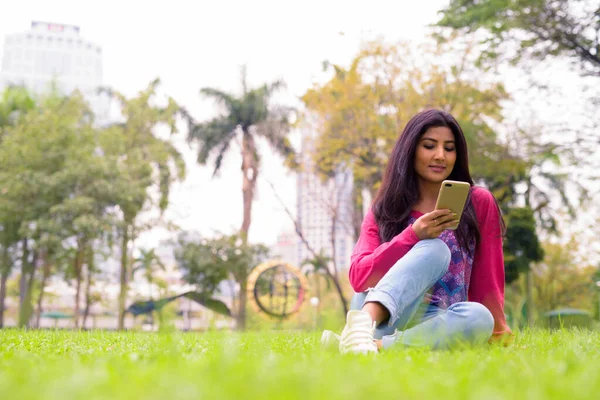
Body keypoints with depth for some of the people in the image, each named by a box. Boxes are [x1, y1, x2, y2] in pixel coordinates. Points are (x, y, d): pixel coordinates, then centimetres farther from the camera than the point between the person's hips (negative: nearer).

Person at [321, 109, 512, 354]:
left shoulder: (478, 203, 7)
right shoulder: (384, 209, 7)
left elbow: (487, 278, 8)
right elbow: (359, 277, -7)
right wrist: (414, 236, -19)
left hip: (434, 324, 1)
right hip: (377, 316, -1)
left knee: (479, 317, -33)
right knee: (435, 249, -28)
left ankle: (379, 345, -35)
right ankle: (362, 324, -49)